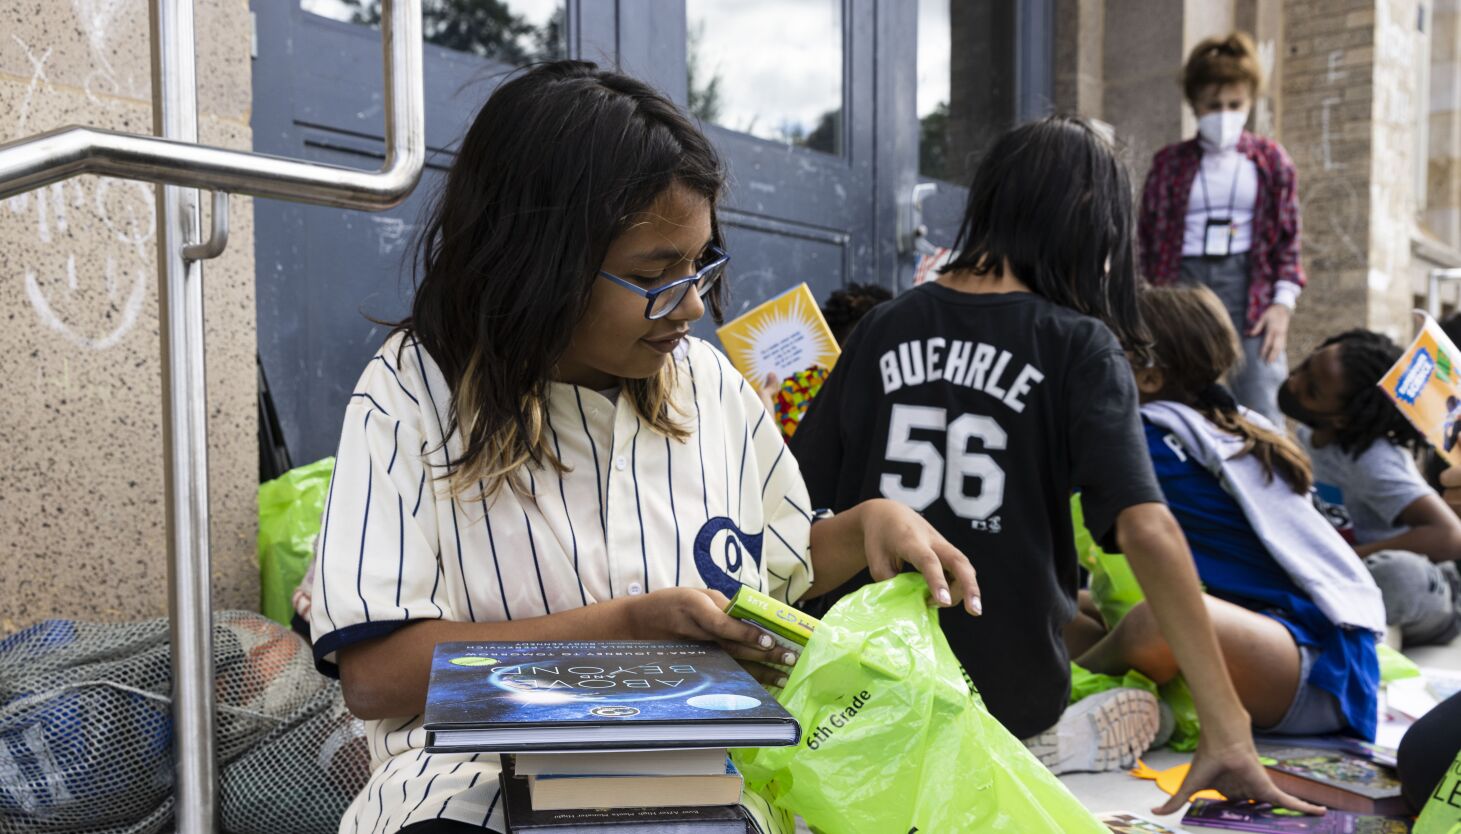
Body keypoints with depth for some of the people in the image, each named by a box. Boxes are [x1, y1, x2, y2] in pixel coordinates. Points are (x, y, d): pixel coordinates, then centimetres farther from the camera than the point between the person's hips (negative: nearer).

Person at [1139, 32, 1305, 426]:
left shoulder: (1271, 160, 10)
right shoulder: (1169, 162, 9)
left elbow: (1288, 237, 7)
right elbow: (1150, 237, 7)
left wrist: (1283, 302, -4)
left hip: (1249, 286, 0)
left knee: (1261, 417, -4)